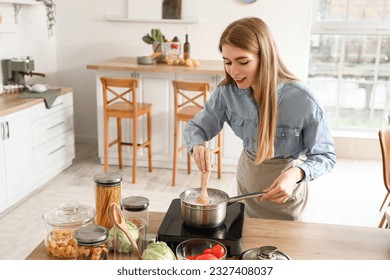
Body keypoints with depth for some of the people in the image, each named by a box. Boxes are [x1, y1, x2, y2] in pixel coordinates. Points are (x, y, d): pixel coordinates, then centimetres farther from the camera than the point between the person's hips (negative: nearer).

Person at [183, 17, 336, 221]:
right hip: (247, 176, 4)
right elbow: (195, 127, -7)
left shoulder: (303, 100, -29)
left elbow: (325, 155, -18)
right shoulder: (227, 91, -18)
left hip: (286, 183, -3)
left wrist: (296, 174, -39)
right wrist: (198, 145, -30)